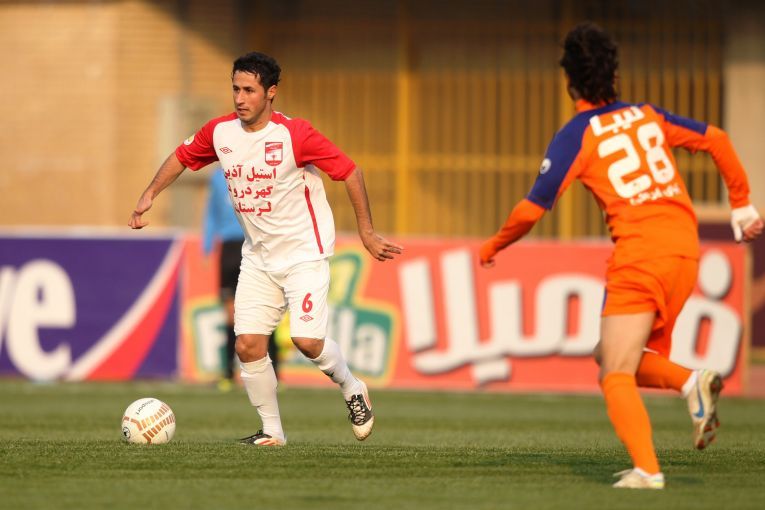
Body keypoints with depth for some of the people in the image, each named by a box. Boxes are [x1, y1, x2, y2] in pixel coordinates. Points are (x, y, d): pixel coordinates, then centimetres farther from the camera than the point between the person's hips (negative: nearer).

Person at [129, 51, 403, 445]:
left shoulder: (295, 135, -19)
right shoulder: (220, 133, -4)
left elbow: (350, 172, -12)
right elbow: (181, 158, 16)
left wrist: (367, 232, -11)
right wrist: (150, 195, 4)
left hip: (304, 253, -5)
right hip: (258, 257, 5)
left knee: (306, 341, -16)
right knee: (248, 345, -6)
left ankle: (351, 389, 15)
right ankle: (272, 431, 10)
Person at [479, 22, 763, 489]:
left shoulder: (576, 136, -2)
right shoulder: (648, 115, 14)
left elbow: (533, 208, -5)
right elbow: (717, 140, 15)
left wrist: (494, 247, 12)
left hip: (637, 255, -6)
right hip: (686, 249, 6)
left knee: (617, 377, -2)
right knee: (615, 358, 20)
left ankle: (647, 470, -20)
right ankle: (693, 383, -5)